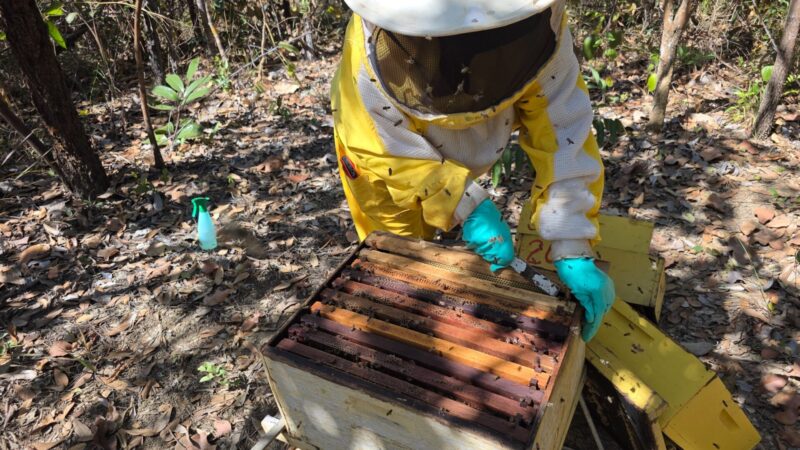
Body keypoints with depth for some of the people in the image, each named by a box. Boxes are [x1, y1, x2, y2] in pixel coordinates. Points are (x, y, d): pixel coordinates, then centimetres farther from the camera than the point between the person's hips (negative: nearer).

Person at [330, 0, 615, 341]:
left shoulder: (537, 31, -34)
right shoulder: (373, 41, -39)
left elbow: (561, 137, -32)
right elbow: (394, 147, -33)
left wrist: (573, 250, -36)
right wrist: (467, 205, -43)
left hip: (453, 155, 3)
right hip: (381, 154, -2)